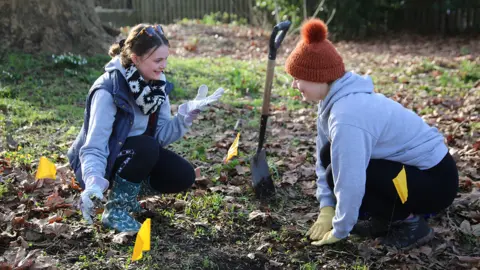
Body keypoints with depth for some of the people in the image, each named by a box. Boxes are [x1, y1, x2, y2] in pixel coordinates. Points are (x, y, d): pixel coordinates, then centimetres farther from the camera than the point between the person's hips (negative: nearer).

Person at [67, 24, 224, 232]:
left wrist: (189, 112, -23)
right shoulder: (108, 91, -29)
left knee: (183, 176, -13)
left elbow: (162, 135, -9)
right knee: (146, 146, -34)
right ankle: (115, 210, -15)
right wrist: (94, 184, -48)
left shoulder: (157, 83, -8)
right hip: (105, 160, -6)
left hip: (139, 154, 6)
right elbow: (94, 148, -31)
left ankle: (128, 189, 10)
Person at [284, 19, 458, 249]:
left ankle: (409, 223, -3)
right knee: (331, 155, 4)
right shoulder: (336, 99, 0)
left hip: (434, 180, -9)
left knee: (339, 171, -18)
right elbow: (324, 159, 5)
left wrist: (339, 231, -14)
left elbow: (350, 182, -29)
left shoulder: (346, 115, -30)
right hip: (416, 165, 9)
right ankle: (387, 218, 12)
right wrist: (327, 209, -1)